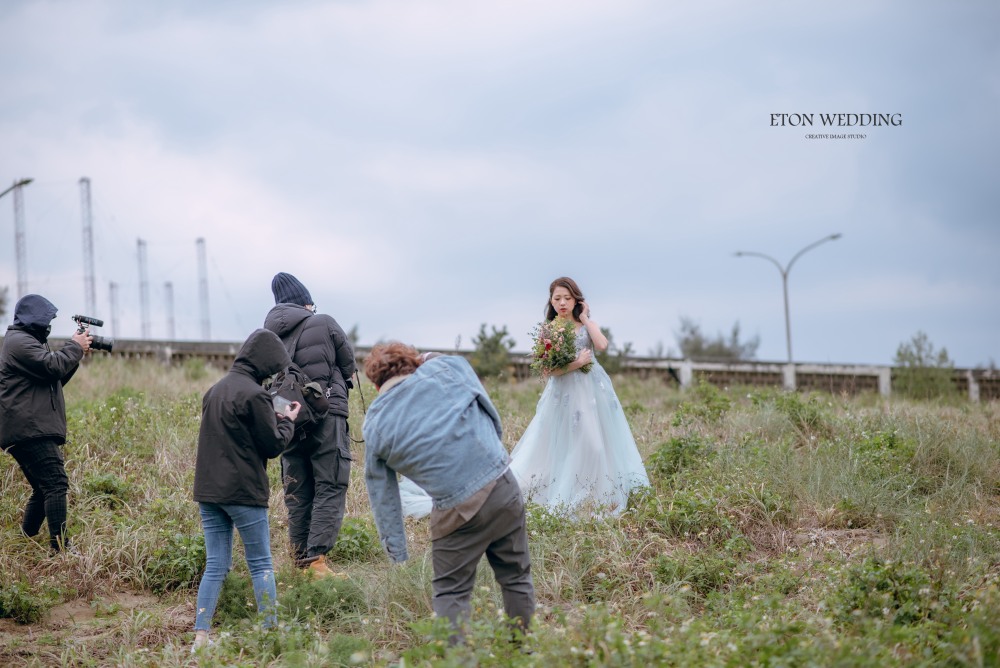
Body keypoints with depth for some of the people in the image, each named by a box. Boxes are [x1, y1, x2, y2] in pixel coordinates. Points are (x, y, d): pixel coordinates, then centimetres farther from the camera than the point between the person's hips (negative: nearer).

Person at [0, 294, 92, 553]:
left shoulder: (26, 341, 25)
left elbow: (57, 378, 25)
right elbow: (53, 366, -20)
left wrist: (77, 353, 14)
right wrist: (75, 347, -5)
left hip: (28, 431, 11)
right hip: (30, 430, -11)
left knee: (44, 488, 16)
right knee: (56, 484, -16)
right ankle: (59, 548, -21)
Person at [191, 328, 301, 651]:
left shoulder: (215, 390, 13)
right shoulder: (254, 395, -13)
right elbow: (273, 445, -8)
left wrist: (273, 418, 15)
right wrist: (287, 420, 10)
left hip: (208, 490, 7)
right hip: (243, 491, -7)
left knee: (216, 566, 8)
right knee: (261, 564, 3)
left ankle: (200, 635, 2)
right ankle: (271, 631, 4)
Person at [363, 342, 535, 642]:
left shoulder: (374, 426, 7)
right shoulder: (447, 367, 5)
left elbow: (383, 499, 11)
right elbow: (490, 411, 8)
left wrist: (398, 559, 18)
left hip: (457, 510, -1)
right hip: (501, 485, 1)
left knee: (451, 592, 15)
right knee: (516, 576, 18)